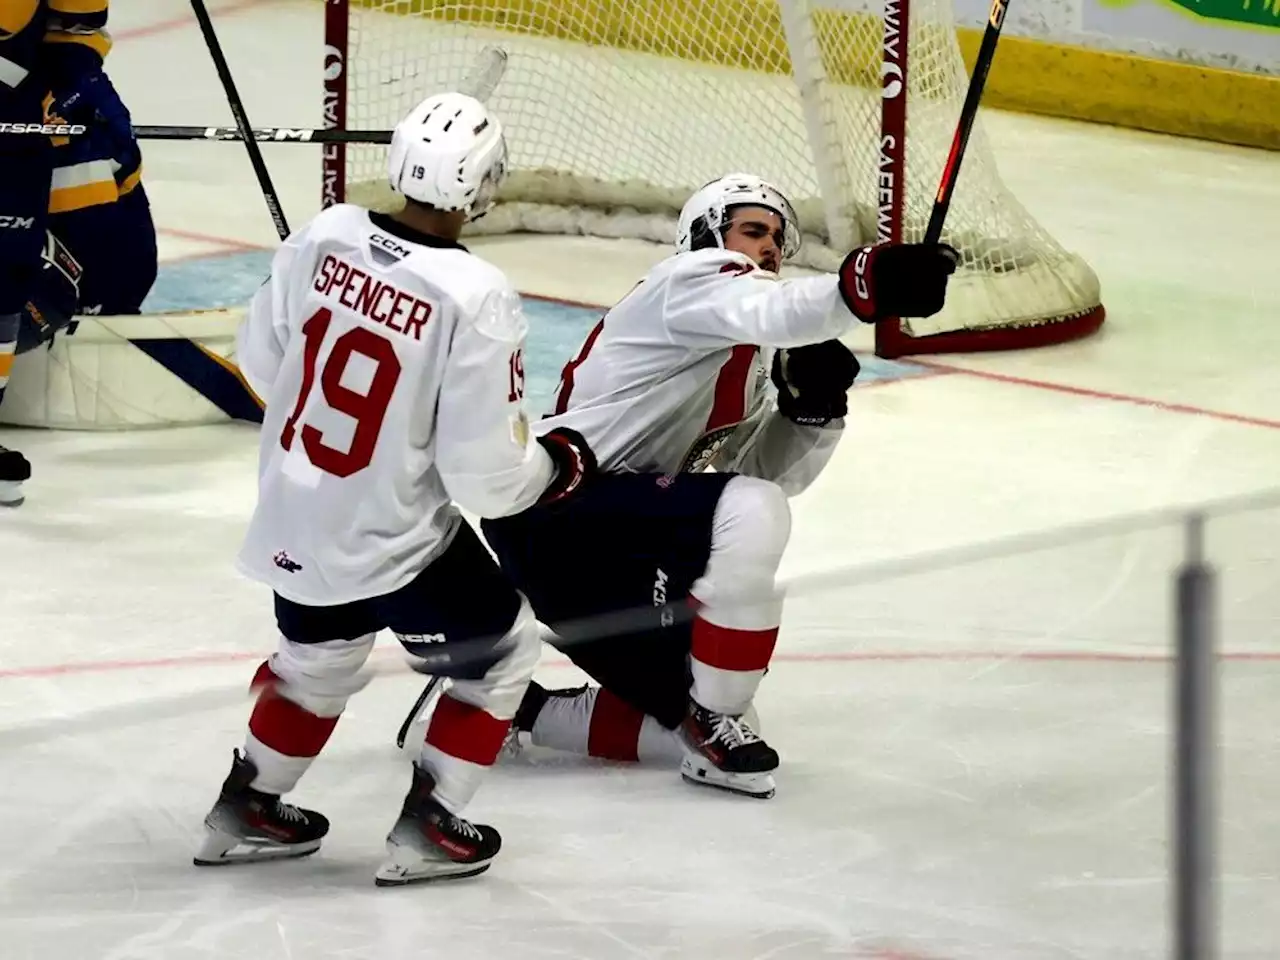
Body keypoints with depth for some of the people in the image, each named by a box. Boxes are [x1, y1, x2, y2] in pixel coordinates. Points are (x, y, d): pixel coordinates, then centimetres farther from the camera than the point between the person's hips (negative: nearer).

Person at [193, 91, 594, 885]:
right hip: (392, 545, -6)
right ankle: (426, 830, 17)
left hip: (292, 523, 6)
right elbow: (485, 471, -21)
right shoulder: (475, 299, -25)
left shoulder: (325, 237, -9)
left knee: (320, 656, 32)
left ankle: (246, 808, 41)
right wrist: (557, 464, -1)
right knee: (502, 648, 17)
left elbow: (262, 357, 5)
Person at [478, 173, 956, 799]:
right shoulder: (693, 279, -7)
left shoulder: (746, 366, 24)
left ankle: (507, 707, 22)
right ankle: (716, 725, -18)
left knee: (684, 717, 9)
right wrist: (868, 284, -48)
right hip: (552, 513, -10)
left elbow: (770, 471, 16)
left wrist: (811, 406, -4)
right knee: (750, 512, -27)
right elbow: (769, 312, -30)